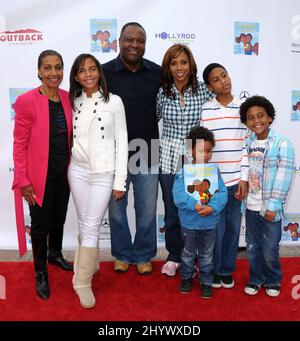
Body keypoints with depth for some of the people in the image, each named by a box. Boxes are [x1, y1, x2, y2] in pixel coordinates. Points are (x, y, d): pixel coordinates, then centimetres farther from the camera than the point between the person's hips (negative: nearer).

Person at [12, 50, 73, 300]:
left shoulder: (68, 98, 1)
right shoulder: (27, 101, -14)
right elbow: (20, 143, -12)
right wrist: (22, 180, -13)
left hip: (63, 174, 5)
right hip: (39, 176, -4)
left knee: (59, 220, 20)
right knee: (40, 225, 9)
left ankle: (55, 255, 46)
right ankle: (41, 272, 30)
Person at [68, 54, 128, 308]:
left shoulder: (114, 101, -3)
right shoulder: (74, 102, 7)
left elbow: (122, 141, -4)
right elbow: (69, 137, 11)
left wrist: (120, 180, -7)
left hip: (104, 173, -3)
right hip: (78, 171, 4)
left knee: (91, 227, -2)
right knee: (84, 224, 13)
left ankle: (83, 282, 11)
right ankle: (92, 265, 34)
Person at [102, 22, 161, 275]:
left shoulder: (157, 73, 2)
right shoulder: (105, 73, -4)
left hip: (147, 154, 1)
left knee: (147, 209, 11)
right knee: (116, 208, 13)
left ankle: (143, 255, 32)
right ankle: (123, 254, 34)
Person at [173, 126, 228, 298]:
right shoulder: (184, 172, -11)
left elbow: (222, 193, -10)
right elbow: (178, 195, -18)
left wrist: (212, 208, -25)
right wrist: (195, 205, -29)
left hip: (210, 222, 1)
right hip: (189, 223, -1)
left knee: (207, 255, 16)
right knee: (188, 253, 18)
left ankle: (206, 282, 34)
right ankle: (186, 277, 39)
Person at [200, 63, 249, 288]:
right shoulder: (205, 110, -2)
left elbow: (247, 145, 2)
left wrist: (244, 179, -2)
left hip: (236, 180, 2)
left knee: (233, 226, 10)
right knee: (214, 227, 6)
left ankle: (227, 270, 28)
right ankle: (213, 270, 26)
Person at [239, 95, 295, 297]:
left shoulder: (282, 144, -11)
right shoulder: (247, 143, 4)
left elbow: (284, 177, -14)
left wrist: (273, 205, -16)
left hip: (270, 208, -4)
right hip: (251, 207, 4)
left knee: (270, 250, 8)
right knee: (253, 247, 16)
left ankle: (273, 281, 33)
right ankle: (256, 279, 37)